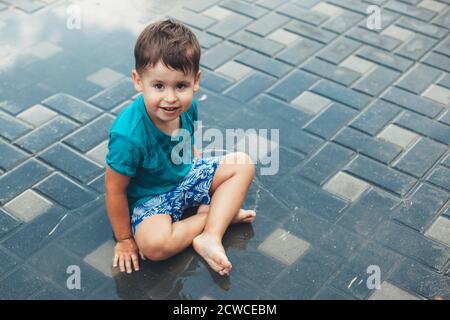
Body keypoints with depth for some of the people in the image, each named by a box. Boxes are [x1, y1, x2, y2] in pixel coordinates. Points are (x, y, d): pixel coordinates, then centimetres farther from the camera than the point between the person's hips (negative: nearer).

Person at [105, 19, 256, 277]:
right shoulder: (128, 136, -36)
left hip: (187, 175, 7)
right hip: (150, 196, -7)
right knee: (153, 244, -35)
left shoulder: (188, 106, -16)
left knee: (243, 164, -1)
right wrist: (124, 239, -13)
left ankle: (211, 237, -13)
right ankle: (222, 213, -9)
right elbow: (115, 190, -23)